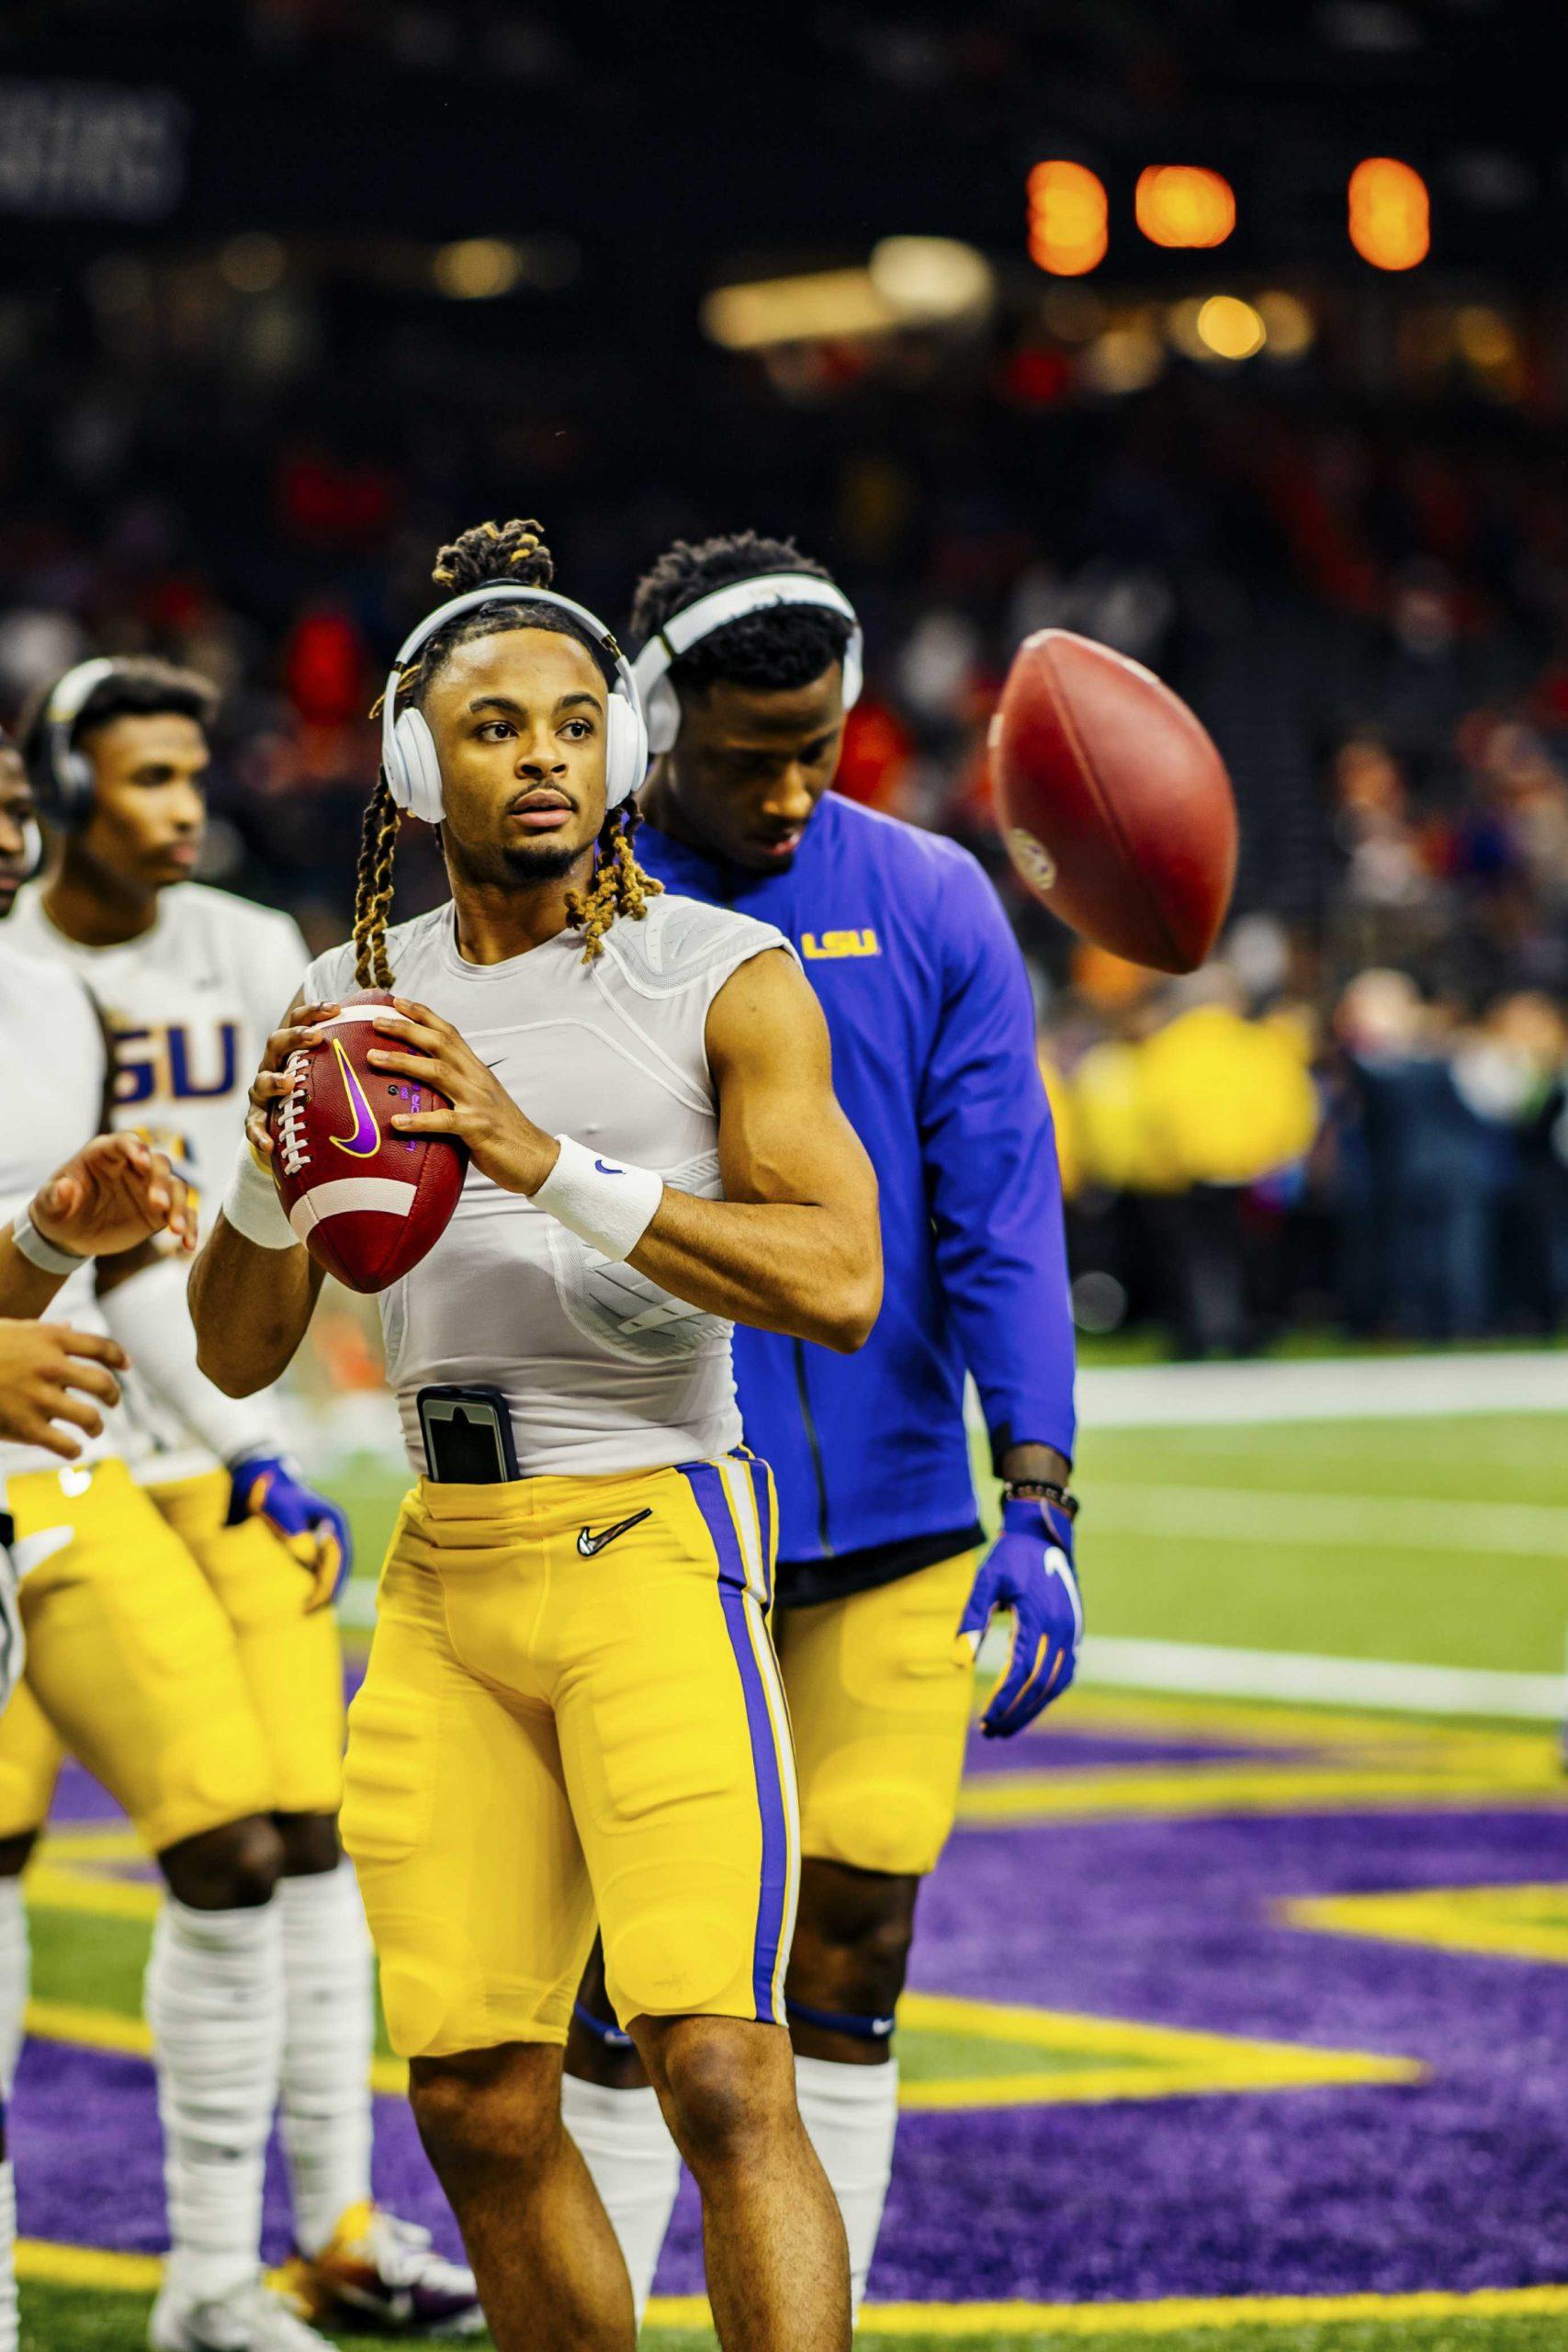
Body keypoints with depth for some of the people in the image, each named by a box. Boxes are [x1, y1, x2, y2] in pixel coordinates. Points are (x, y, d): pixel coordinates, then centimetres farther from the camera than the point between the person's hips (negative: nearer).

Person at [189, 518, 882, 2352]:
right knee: (476, 2103, 4)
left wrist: (550, 1166, -19)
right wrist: (272, 1163, -6)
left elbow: (840, 1284, -13)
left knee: (720, 2075, -16)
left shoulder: (720, 979, 0)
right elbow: (238, 1354, 14)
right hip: (447, 1579, 5)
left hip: (648, 1544, -5)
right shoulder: (359, 997, 13)